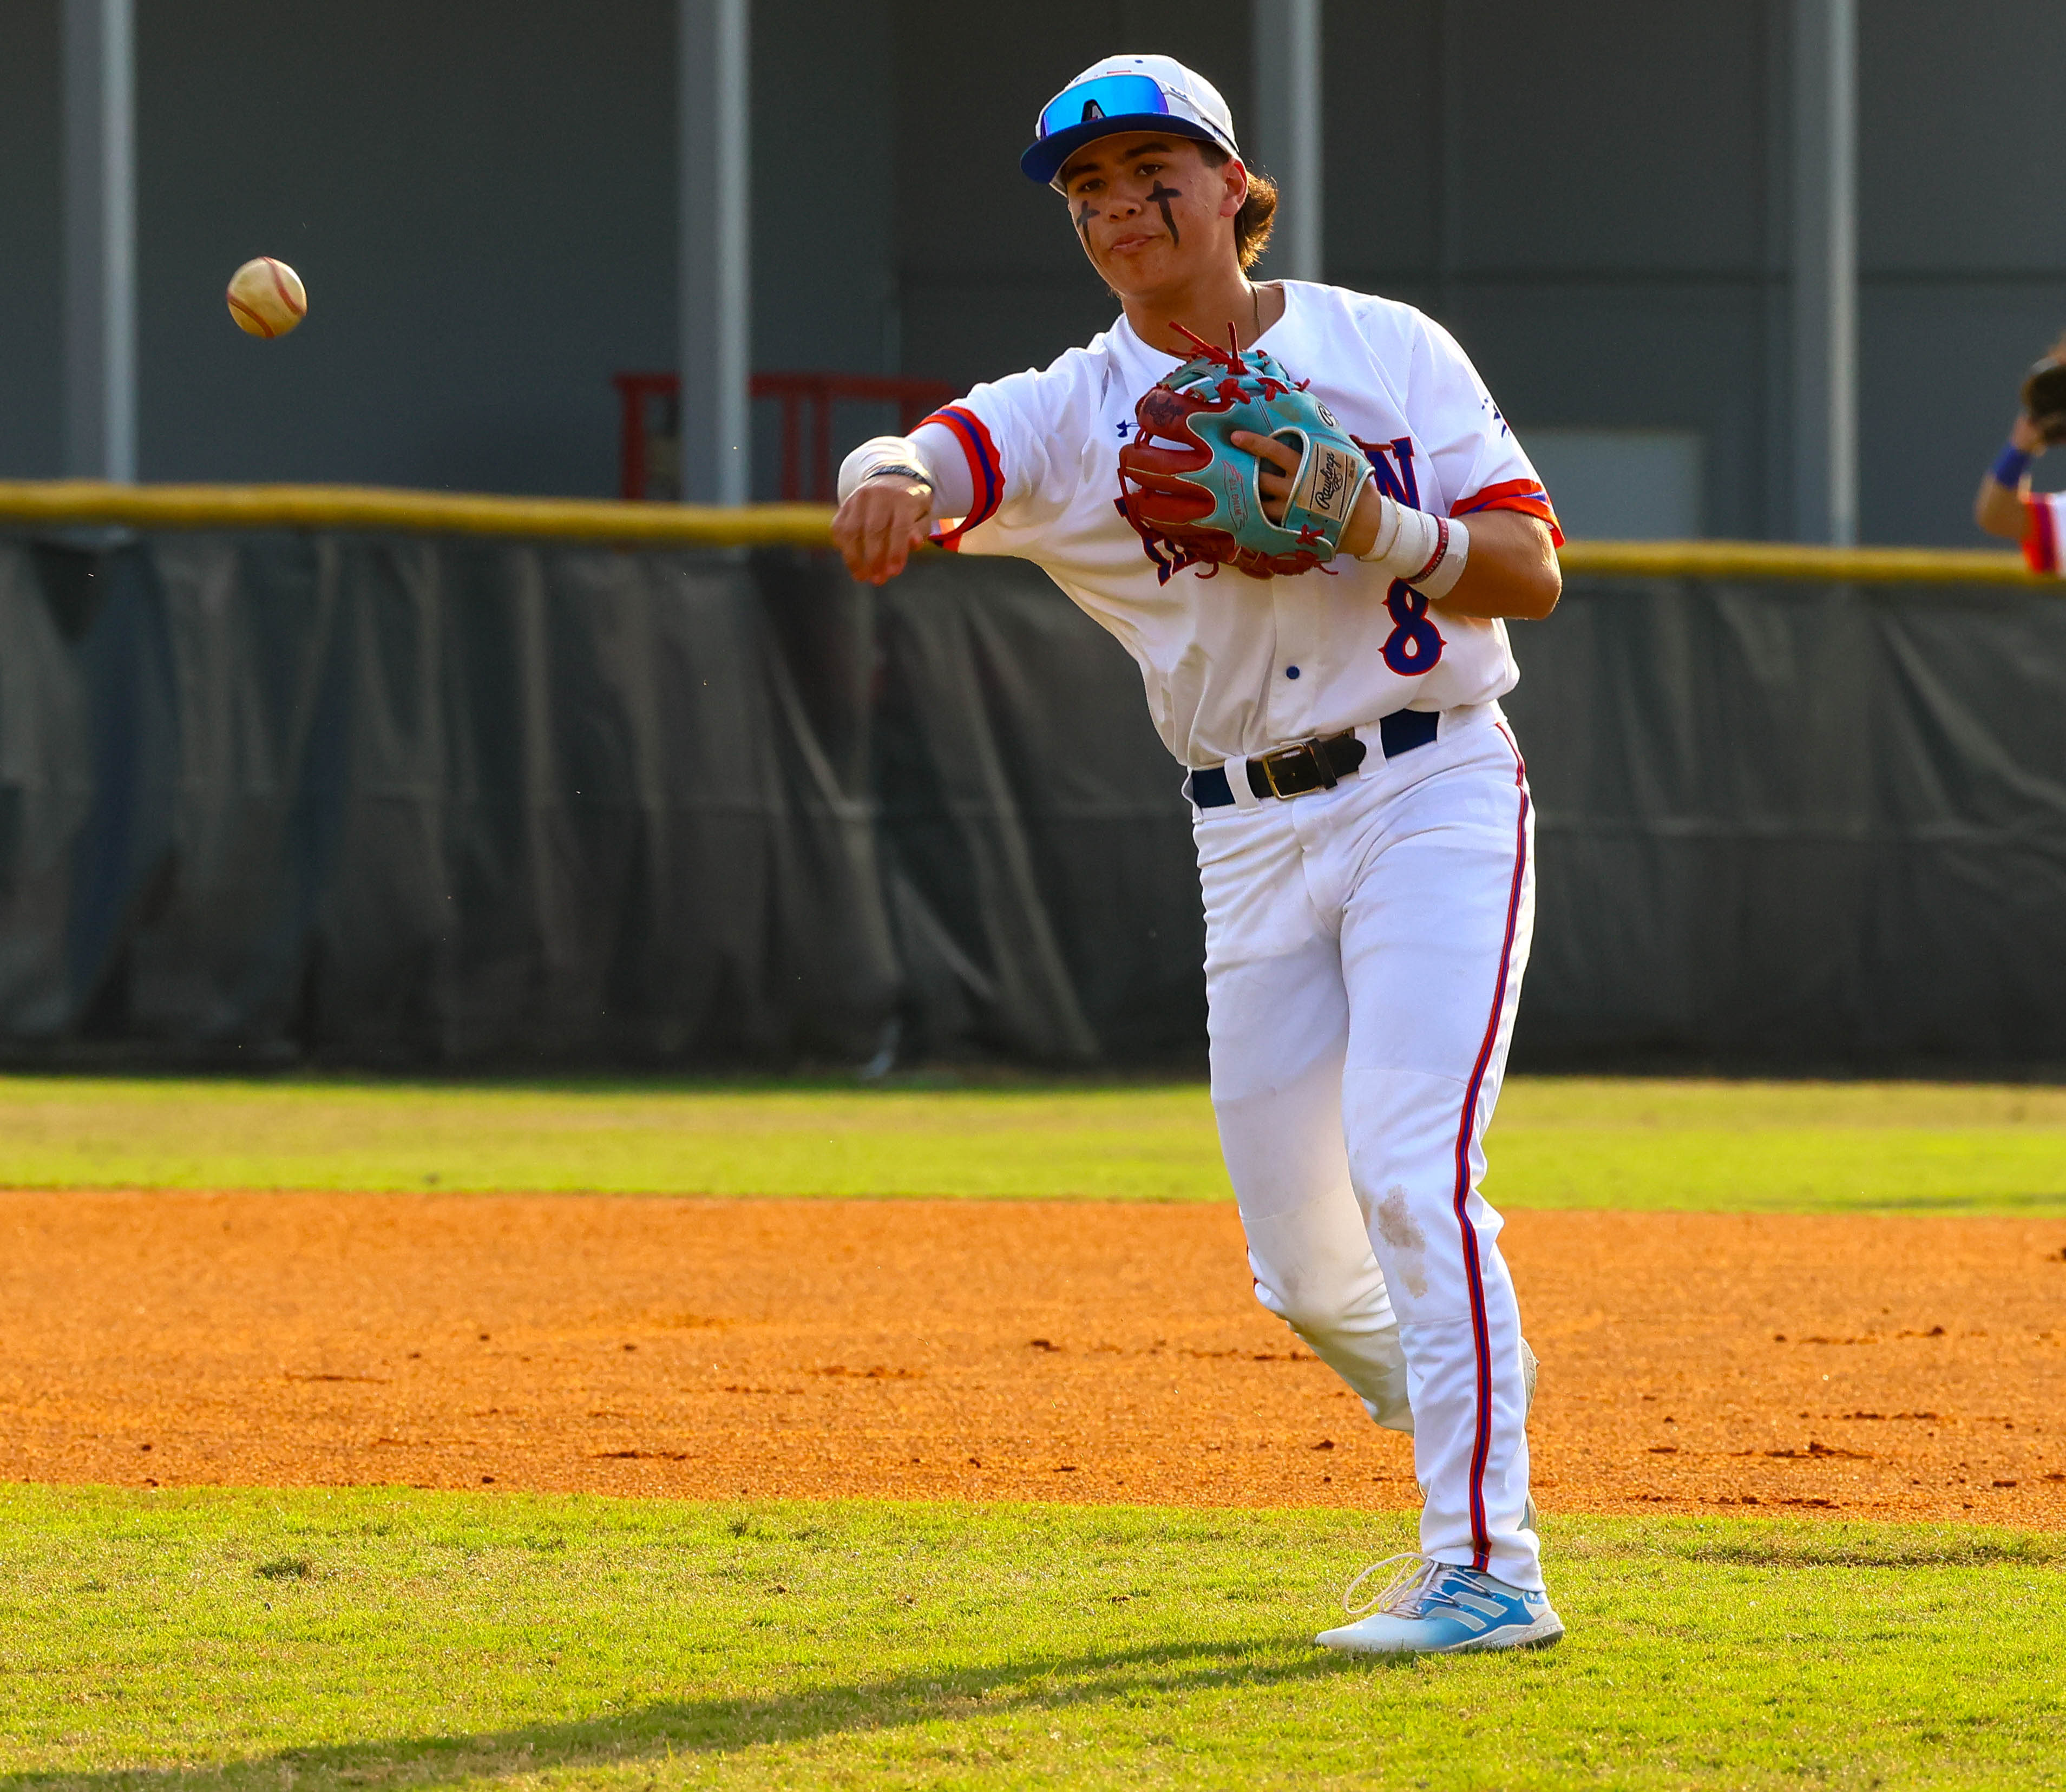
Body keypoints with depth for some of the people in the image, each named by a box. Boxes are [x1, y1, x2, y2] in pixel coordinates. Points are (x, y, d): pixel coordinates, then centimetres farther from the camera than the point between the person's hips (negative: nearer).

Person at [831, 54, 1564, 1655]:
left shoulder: (1386, 350, 1)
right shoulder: (1078, 410, 2)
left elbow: (1532, 569, -3)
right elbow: (949, 457, -21)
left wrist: (1375, 531, -22)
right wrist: (891, 476, -46)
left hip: (1433, 795, -4)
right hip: (1254, 847, 4)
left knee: (1410, 1174, -20)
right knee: (1301, 1264, 6)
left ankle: (1489, 1569, -21)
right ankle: (1472, 1457, 34)